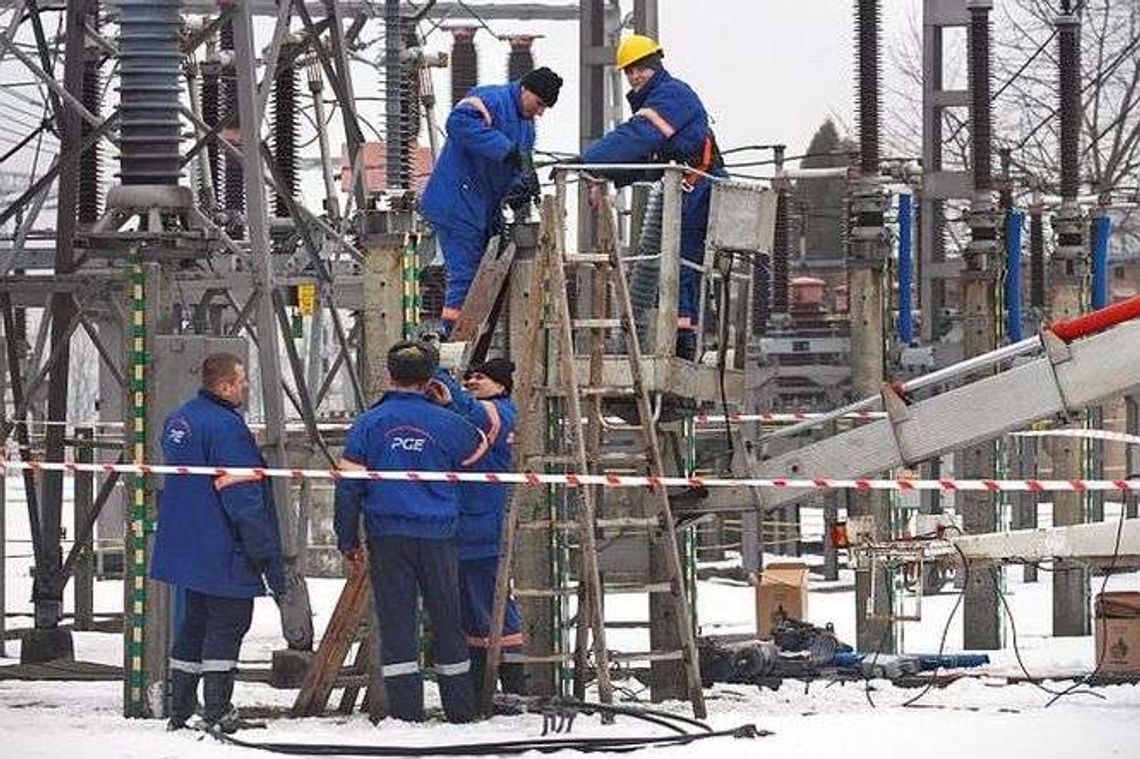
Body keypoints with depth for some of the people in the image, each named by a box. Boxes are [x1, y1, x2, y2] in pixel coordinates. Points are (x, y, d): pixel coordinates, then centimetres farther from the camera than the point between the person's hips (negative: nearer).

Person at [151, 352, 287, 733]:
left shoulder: (178, 420, 12)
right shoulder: (226, 427, -19)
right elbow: (242, 497, -21)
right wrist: (266, 553, -17)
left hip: (186, 543, 10)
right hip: (222, 551, -10)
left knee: (195, 622, 15)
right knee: (228, 621, -4)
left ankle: (180, 711, 17)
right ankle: (217, 712, -7)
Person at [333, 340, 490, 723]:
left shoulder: (369, 424, -2)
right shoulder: (446, 423, -1)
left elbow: (348, 486, -1)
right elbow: (479, 446, 20)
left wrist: (348, 541, 7)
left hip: (387, 537, -1)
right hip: (437, 536, 1)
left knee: (396, 624, 0)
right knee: (447, 623, 11)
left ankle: (406, 714, -6)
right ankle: (460, 711, 16)